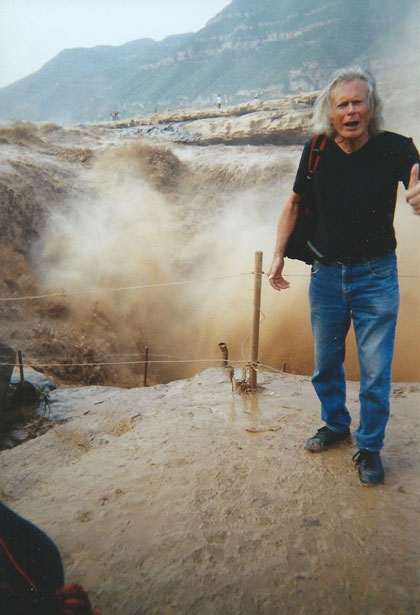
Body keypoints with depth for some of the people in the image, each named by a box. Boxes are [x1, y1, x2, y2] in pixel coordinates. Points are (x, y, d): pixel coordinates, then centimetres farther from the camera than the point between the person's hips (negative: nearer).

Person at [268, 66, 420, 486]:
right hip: (326, 274, 3)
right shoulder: (317, 151, -4)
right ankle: (335, 425, 40)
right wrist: (279, 256, 2)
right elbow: (294, 203, 8)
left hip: (375, 276, -2)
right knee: (326, 364, 15)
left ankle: (369, 447, 26)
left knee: (376, 371, 3)